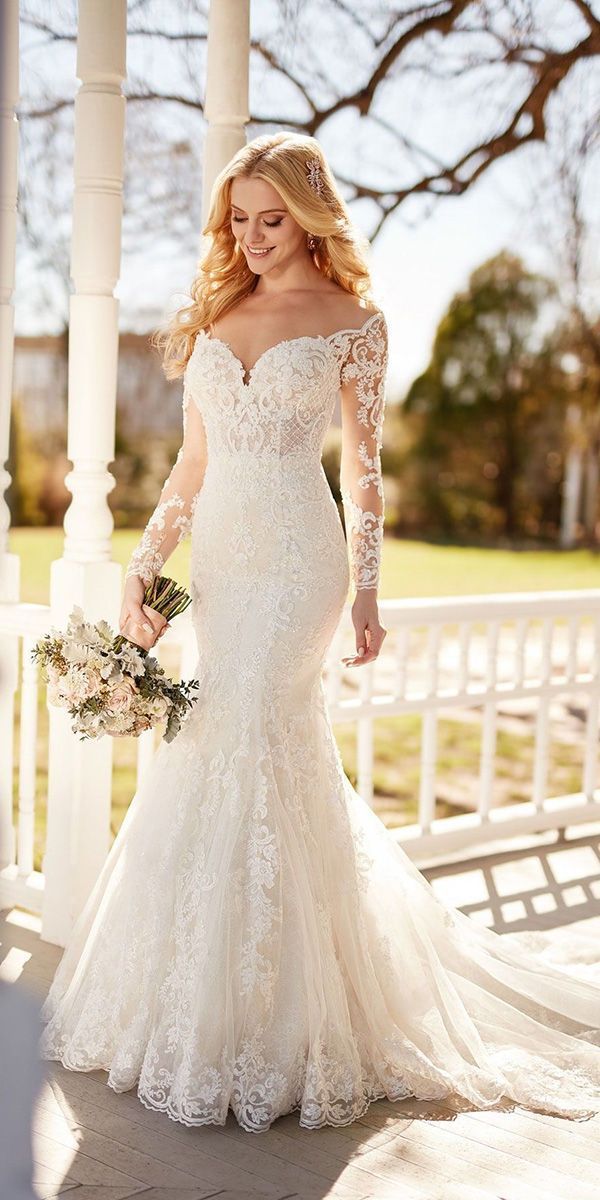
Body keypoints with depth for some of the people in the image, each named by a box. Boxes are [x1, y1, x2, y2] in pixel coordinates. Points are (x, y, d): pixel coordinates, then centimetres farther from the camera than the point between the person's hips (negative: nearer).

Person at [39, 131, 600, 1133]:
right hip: (218, 560, 5)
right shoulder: (211, 318, 15)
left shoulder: (354, 321, 2)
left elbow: (364, 470, 2)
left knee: (243, 756, -11)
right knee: (283, 755, 10)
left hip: (296, 561, -5)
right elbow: (191, 466, 14)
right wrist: (141, 572, 6)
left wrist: (366, 594, -2)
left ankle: (252, 1026, 1)